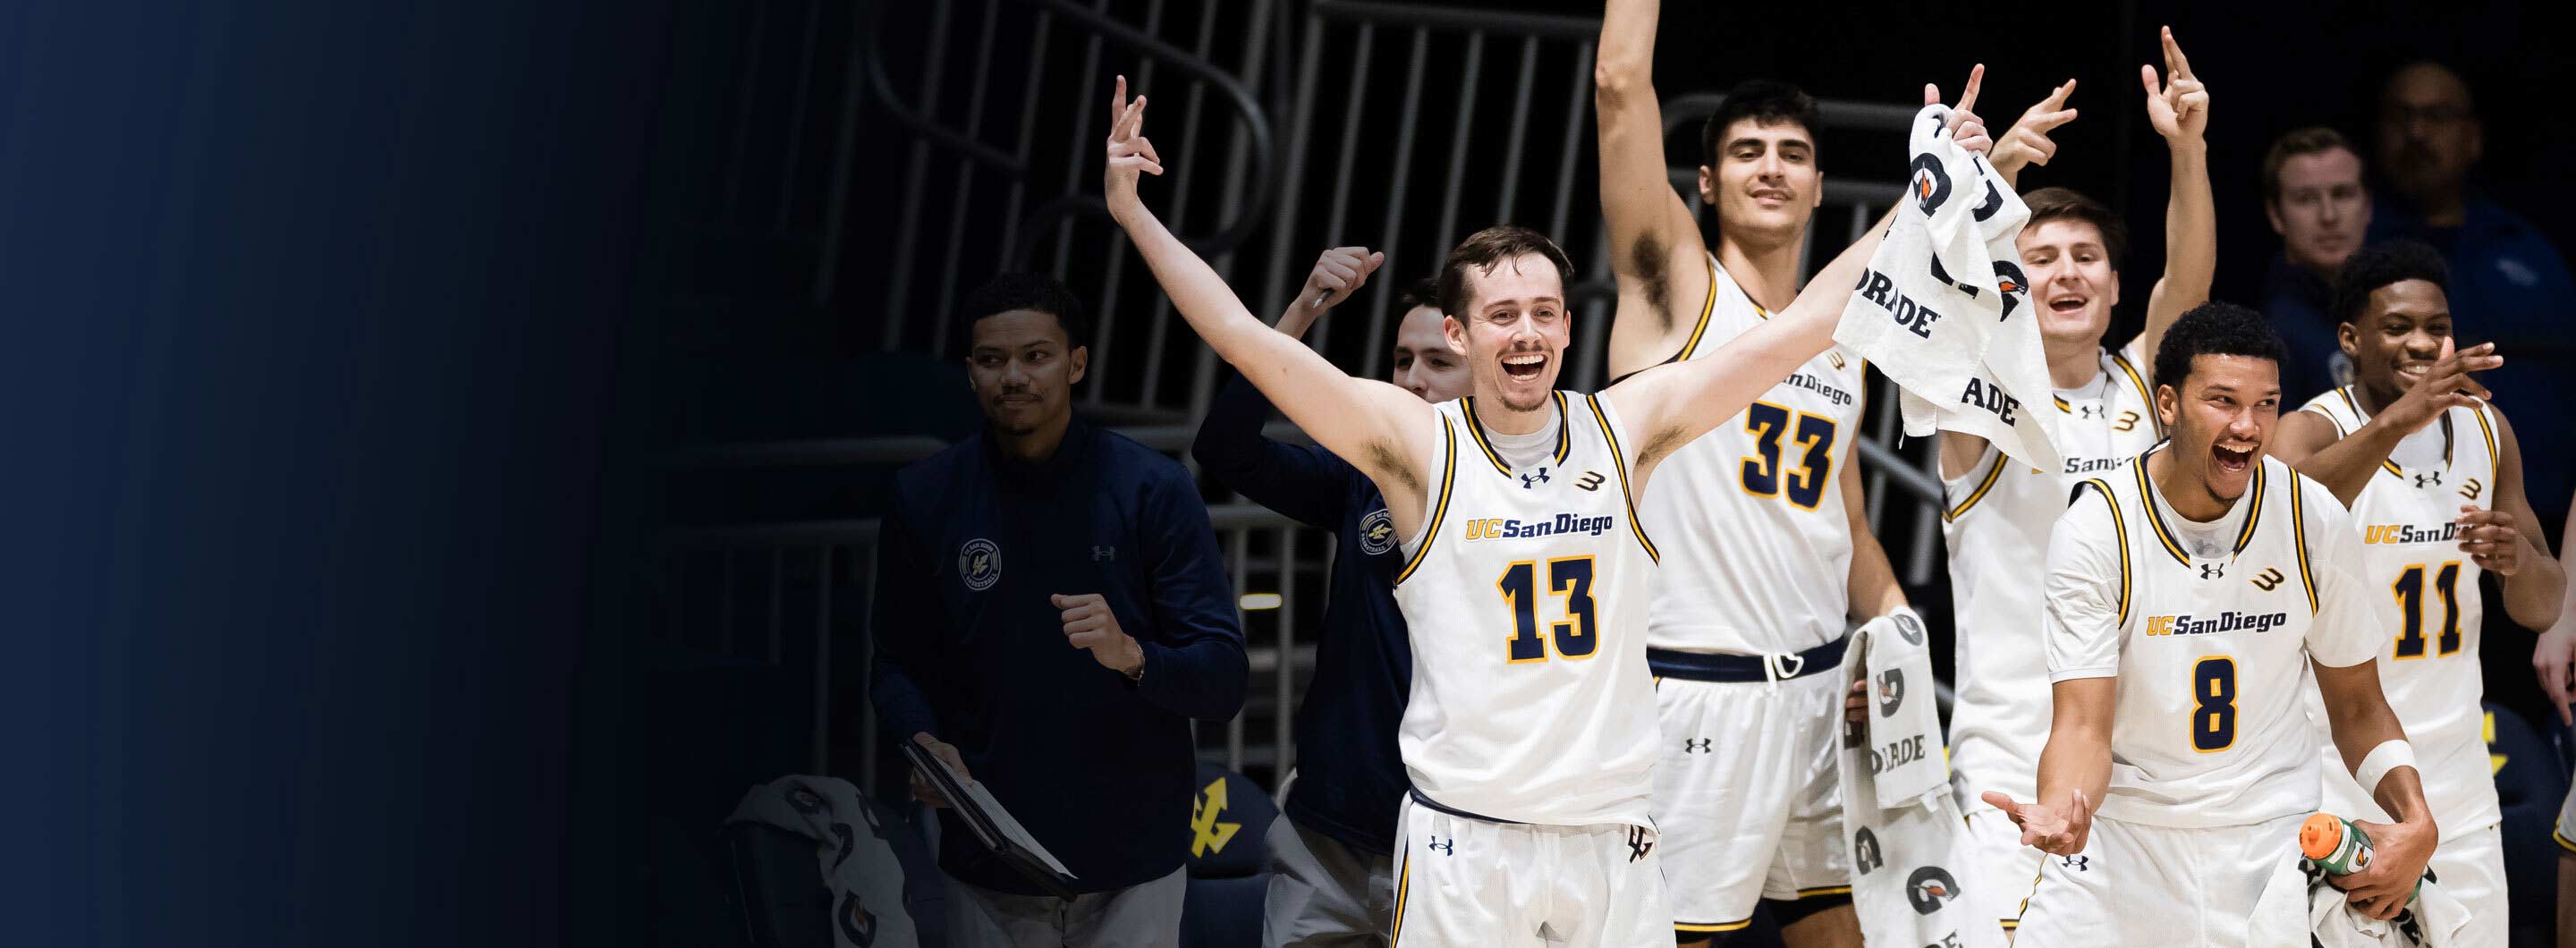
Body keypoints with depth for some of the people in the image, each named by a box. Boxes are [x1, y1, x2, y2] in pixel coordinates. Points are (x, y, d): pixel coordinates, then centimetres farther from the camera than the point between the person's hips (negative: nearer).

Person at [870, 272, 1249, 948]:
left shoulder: (1152, 489, -6)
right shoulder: (924, 497, 0)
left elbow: (1223, 681, -8)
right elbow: (899, 663, 7)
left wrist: (1132, 656, -28)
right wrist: (924, 742, -13)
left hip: (1131, 868, -1)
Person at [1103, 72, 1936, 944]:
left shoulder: (1624, 425, 3)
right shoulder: (1417, 442, -3)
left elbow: (1796, 332, 4)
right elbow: (1247, 341, -8)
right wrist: (1132, 212, -12)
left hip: (1614, 832, 2)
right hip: (1463, 838, -2)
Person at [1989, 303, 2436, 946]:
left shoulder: (2315, 520, -5)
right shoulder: (2094, 529, -12)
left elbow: (2358, 707, 6)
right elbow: (2084, 724, -15)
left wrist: (2416, 825, -11)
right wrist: (2060, 811, -37)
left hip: (2273, 838, 2)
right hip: (2122, 838, -1)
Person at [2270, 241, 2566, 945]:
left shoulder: (2486, 430, 7)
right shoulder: (2314, 430, -11)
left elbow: (2543, 610, 11)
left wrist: (2520, 561, -13)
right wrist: (2395, 421, -48)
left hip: (2456, 777, 5)